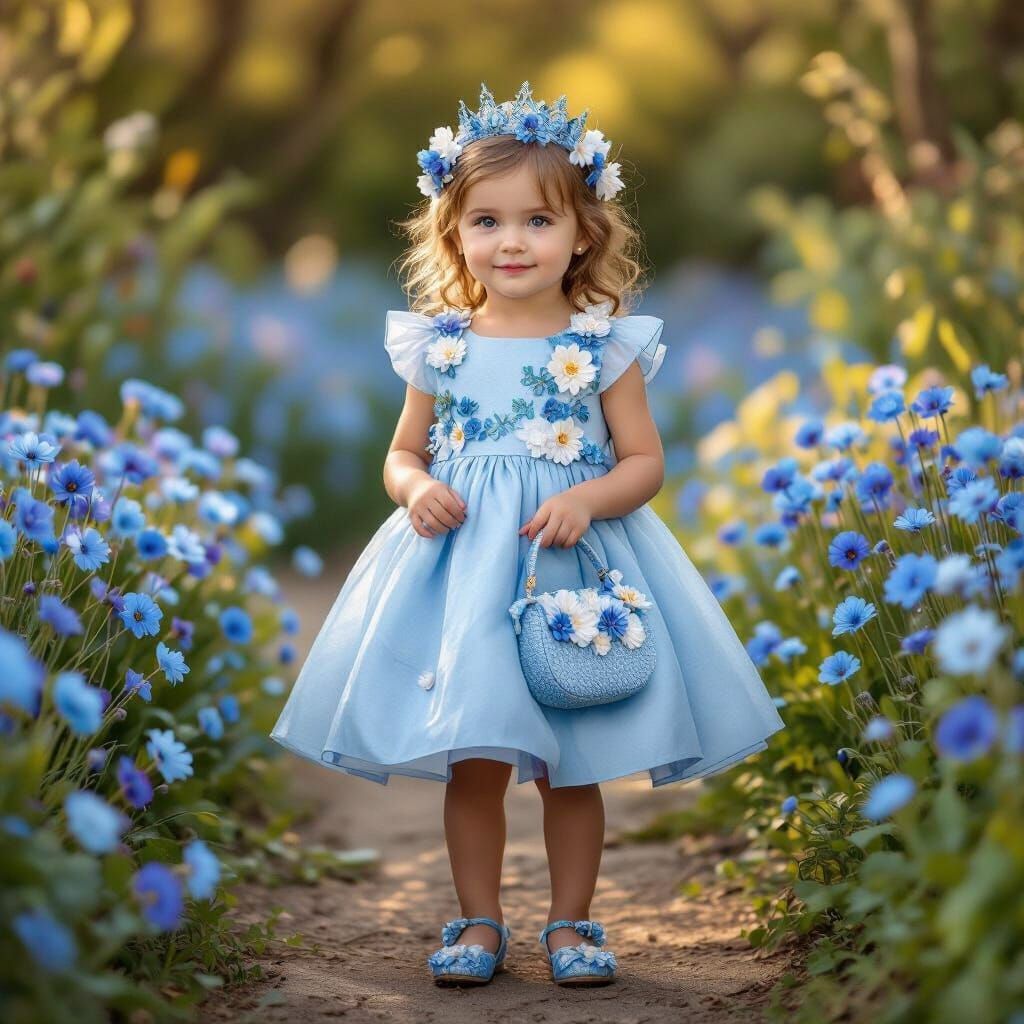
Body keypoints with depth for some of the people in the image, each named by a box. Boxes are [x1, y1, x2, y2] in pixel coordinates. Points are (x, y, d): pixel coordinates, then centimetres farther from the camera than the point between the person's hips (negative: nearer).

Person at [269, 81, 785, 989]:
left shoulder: (604, 347, -2)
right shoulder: (439, 346, 3)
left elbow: (645, 460, -1)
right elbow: (403, 451, 12)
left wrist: (587, 501, -19)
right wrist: (417, 490, -10)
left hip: (576, 568, -1)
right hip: (462, 568, 1)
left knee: (572, 769, 7)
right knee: (473, 764, 4)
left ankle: (571, 924, 22)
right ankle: (479, 923, 20)